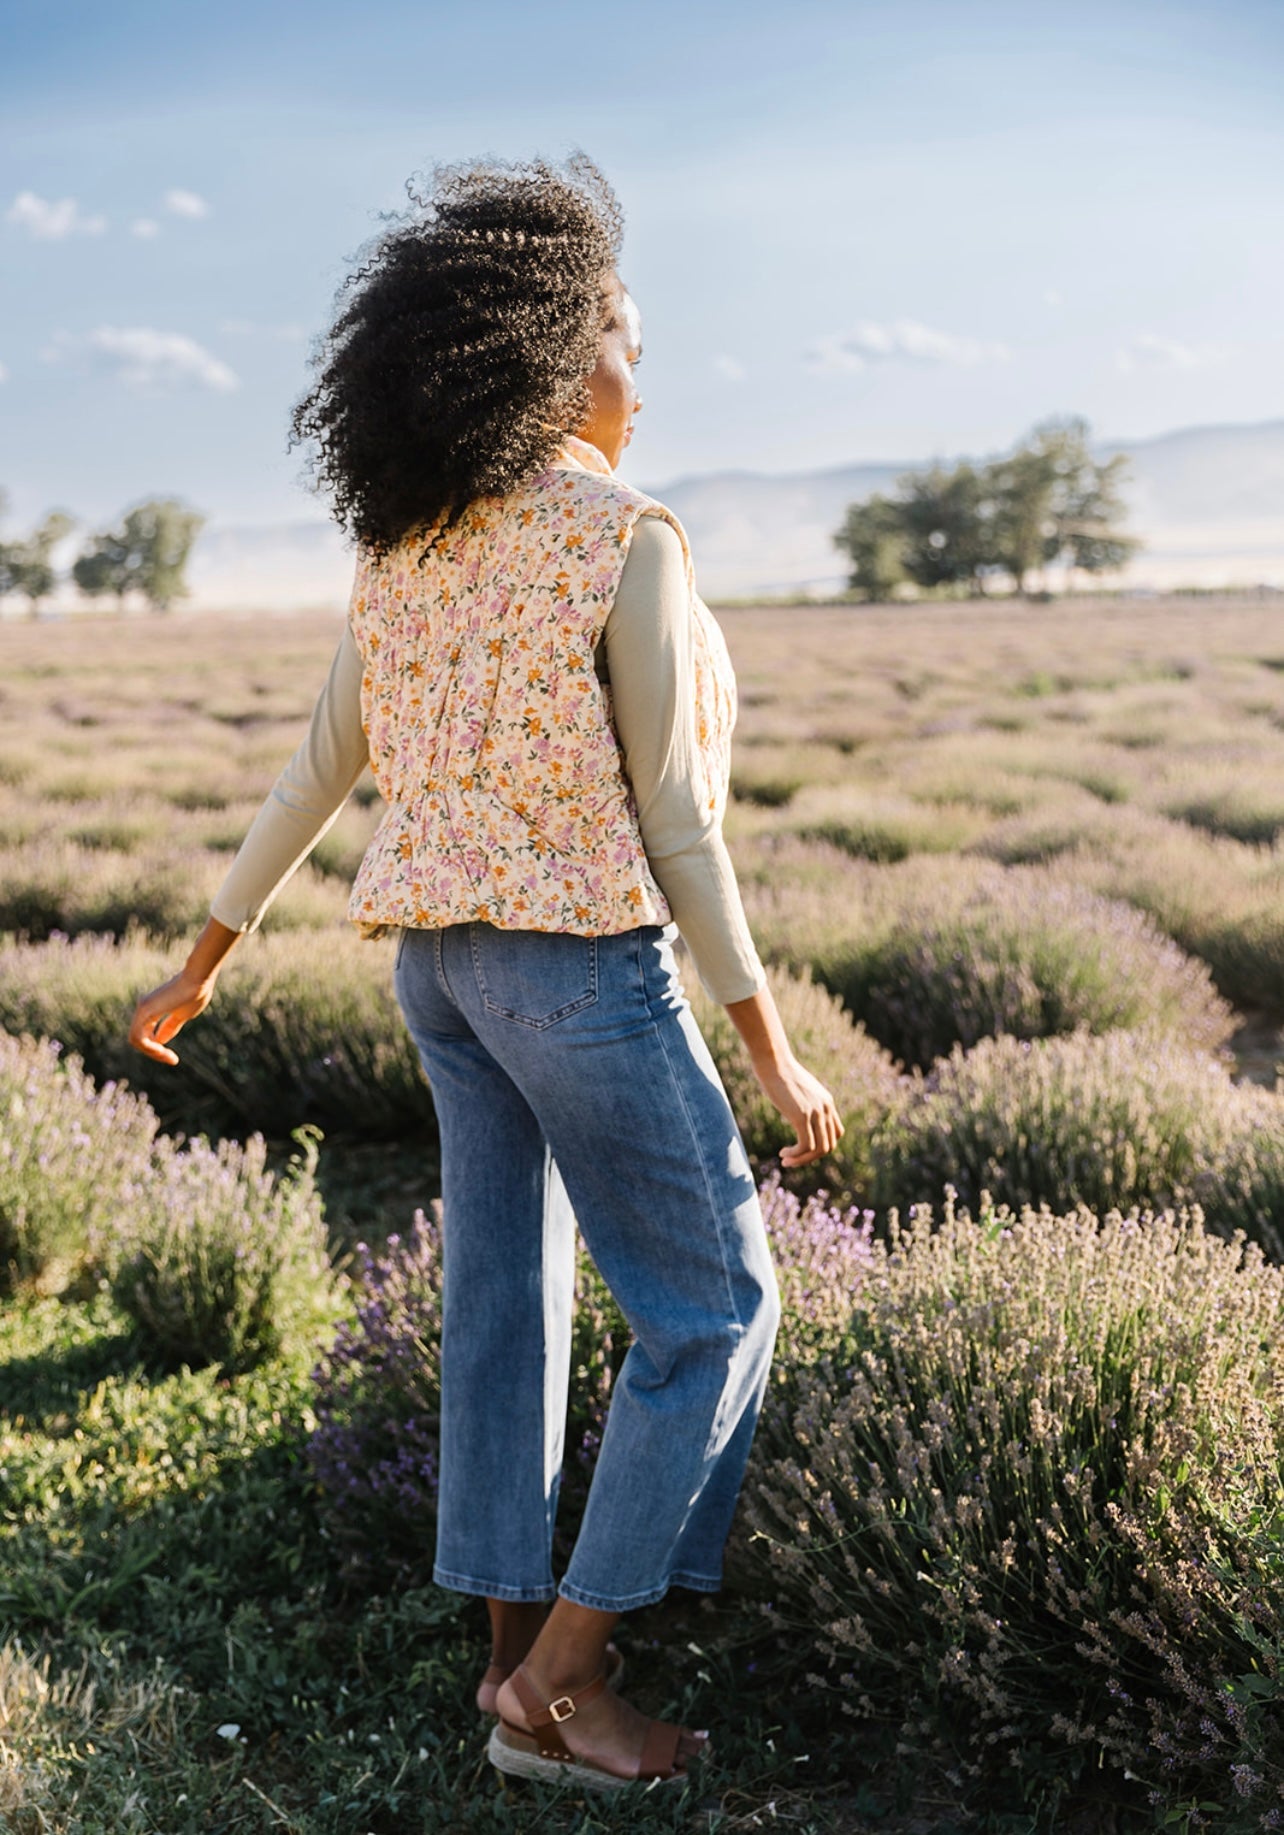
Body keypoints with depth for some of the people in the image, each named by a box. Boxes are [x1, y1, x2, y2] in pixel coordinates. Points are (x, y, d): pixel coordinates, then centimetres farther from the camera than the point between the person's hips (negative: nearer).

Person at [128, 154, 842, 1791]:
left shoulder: (408, 550, 7)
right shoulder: (629, 544, -15)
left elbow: (315, 773, 9)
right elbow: (671, 816, -15)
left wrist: (202, 962, 18)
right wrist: (768, 1045, -9)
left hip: (442, 958, 8)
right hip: (581, 965, -8)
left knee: (503, 1292, 13)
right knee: (713, 1305, 4)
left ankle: (518, 1647, 22)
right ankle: (561, 1677, 5)